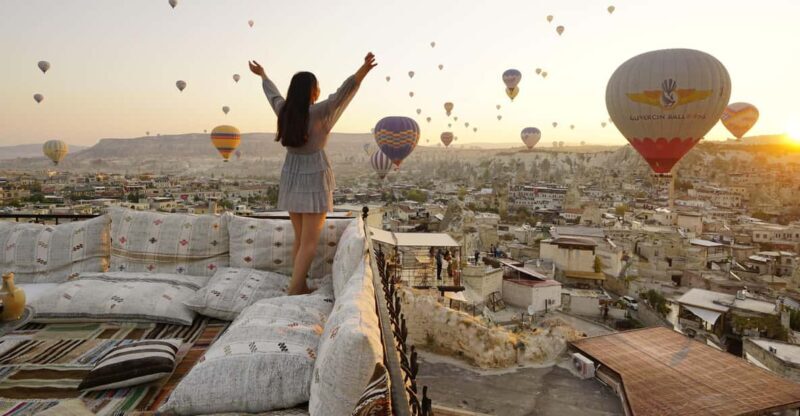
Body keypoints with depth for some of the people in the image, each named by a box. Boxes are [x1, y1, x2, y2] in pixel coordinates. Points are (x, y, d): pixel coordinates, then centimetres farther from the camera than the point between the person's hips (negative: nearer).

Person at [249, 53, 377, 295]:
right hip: (313, 182, -7)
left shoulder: (284, 110, 4)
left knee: (300, 239, 15)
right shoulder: (316, 112, -15)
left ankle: (301, 288, 22)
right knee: (309, 244, -2)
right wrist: (362, 72, -39)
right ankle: (292, 293, -4)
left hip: (291, 180, 7)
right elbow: (342, 94, -28)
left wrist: (262, 75, 42)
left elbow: (272, 93, 23)